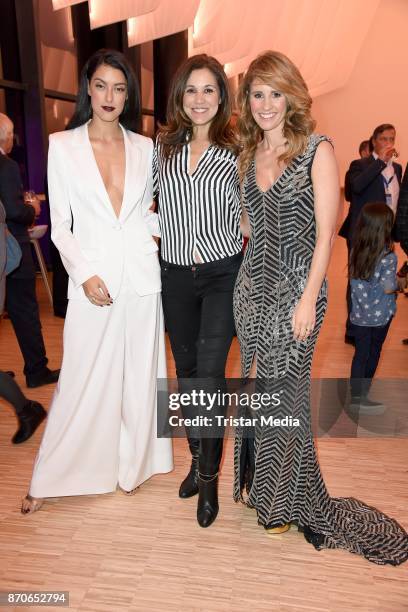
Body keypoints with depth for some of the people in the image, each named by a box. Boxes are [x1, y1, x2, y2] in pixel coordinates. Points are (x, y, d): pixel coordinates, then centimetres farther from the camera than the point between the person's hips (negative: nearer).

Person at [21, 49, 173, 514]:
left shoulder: (144, 148, 8)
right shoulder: (62, 145, 2)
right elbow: (60, 225, -1)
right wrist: (85, 275, -12)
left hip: (141, 278, 3)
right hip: (93, 278, -2)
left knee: (139, 376, 10)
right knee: (81, 382, 2)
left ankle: (132, 466, 31)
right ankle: (48, 479, 23)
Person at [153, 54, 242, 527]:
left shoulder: (235, 151, -1)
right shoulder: (162, 146, 7)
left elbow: (243, 216, 3)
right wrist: (164, 229, 3)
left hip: (222, 274, -3)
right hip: (175, 276, 4)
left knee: (209, 375, -10)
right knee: (186, 372, 12)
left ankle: (209, 477, 8)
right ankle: (197, 458, 31)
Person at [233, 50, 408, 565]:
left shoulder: (317, 150, -7)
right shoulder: (249, 155, 11)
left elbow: (326, 233, -11)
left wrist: (308, 300, -16)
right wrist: (245, 285, 8)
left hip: (295, 289, -5)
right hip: (252, 284, 6)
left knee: (284, 392, 3)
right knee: (257, 385, 14)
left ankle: (286, 501, 26)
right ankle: (258, 482, 35)